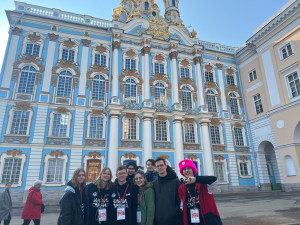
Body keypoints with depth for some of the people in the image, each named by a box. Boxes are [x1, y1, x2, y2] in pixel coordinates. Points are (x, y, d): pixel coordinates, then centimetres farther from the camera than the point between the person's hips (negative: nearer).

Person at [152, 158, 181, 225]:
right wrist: (153, 215, 2)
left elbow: (180, 199, -2)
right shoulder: (154, 183, 8)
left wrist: (176, 211, -10)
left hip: (173, 219, -2)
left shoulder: (175, 181, 0)